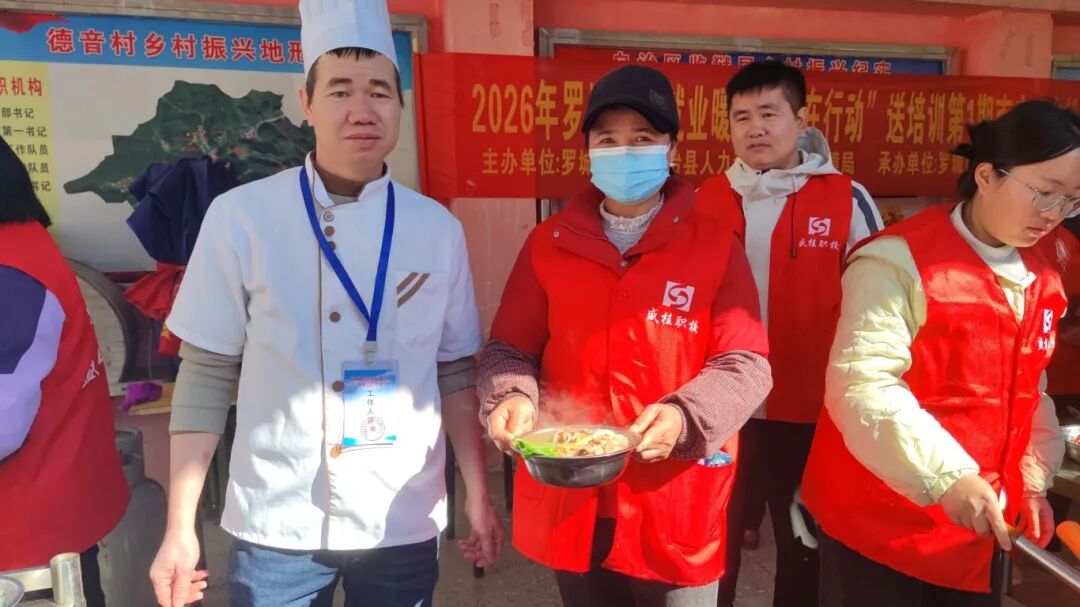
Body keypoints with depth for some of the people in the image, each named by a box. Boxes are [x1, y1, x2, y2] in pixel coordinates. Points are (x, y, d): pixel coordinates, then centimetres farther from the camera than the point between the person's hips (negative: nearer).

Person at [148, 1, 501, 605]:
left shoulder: (439, 229, -3)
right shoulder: (240, 217, -9)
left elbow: (454, 373, 3)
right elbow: (207, 375, -4)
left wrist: (478, 494, 2)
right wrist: (181, 526, -4)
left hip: (404, 524, 2)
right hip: (276, 525, -1)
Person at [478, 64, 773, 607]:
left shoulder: (715, 246, -3)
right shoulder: (549, 243, 2)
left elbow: (745, 364, -5)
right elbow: (510, 348, 5)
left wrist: (685, 417, -23)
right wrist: (512, 398, -16)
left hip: (676, 507, -1)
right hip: (569, 502, 2)